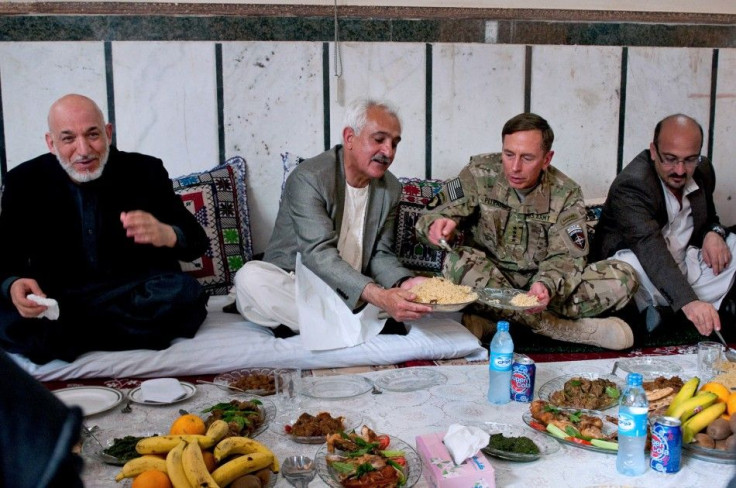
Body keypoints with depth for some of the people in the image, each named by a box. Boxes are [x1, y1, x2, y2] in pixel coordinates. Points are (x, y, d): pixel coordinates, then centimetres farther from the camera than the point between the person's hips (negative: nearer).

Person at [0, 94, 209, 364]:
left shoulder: (146, 172, -3)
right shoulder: (23, 181, 0)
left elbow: (197, 241, -4)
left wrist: (167, 235, -30)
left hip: (134, 293, 1)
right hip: (57, 300, 0)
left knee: (184, 293, -31)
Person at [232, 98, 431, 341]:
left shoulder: (390, 188, 3)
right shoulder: (308, 178, -17)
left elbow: (380, 254, 4)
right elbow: (319, 254, -27)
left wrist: (404, 282, -21)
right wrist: (376, 295, -42)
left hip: (348, 292, 5)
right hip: (294, 281, -4)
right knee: (250, 277, -34)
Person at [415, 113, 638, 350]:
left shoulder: (566, 194, -4)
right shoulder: (480, 173, -6)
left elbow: (567, 256, -11)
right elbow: (429, 216, -9)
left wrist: (547, 285, -34)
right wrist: (438, 223, -35)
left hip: (542, 281, 1)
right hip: (490, 278, -1)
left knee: (623, 278, -20)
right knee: (458, 262, -34)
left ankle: (494, 321, -29)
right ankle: (567, 329, -30)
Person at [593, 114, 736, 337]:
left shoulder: (703, 171, 0)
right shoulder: (631, 185, -25)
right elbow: (649, 247, -40)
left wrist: (714, 233, -10)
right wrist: (688, 301, -53)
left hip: (686, 265, 8)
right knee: (631, 265, -39)